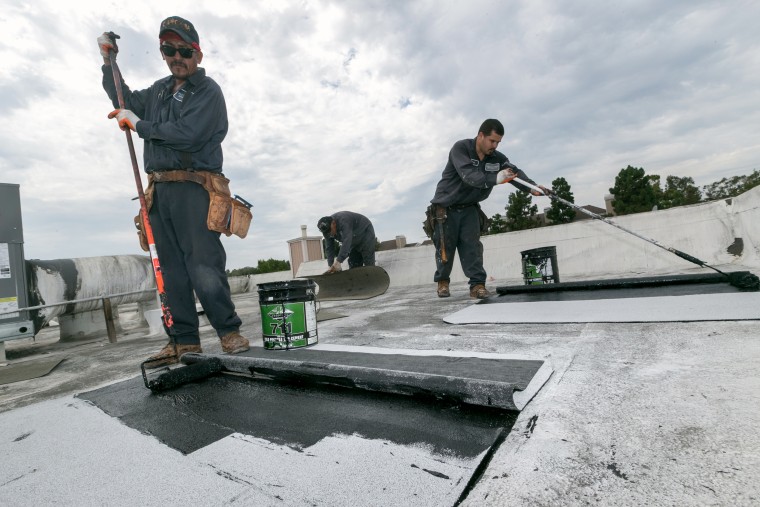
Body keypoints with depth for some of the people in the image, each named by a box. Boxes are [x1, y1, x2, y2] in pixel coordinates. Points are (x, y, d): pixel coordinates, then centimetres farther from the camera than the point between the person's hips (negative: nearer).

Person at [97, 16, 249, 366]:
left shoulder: (208, 91, 0)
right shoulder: (159, 90, 23)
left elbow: (188, 135, -14)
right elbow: (126, 101, 40)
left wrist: (139, 125, -2)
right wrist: (108, 61, 31)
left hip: (192, 188, -7)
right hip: (159, 190, 7)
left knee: (203, 265, -15)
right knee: (171, 268, 4)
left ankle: (229, 332, -3)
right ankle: (184, 341, 10)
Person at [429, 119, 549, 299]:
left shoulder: (497, 158, -1)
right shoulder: (460, 148, -17)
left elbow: (515, 173, -14)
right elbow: (468, 175, -32)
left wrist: (532, 187, -33)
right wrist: (495, 179, -45)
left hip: (469, 208, 4)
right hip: (446, 207, -4)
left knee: (472, 246, -7)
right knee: (445, 247, 1)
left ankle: (477, 285, -4)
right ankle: (442, 281, 20)